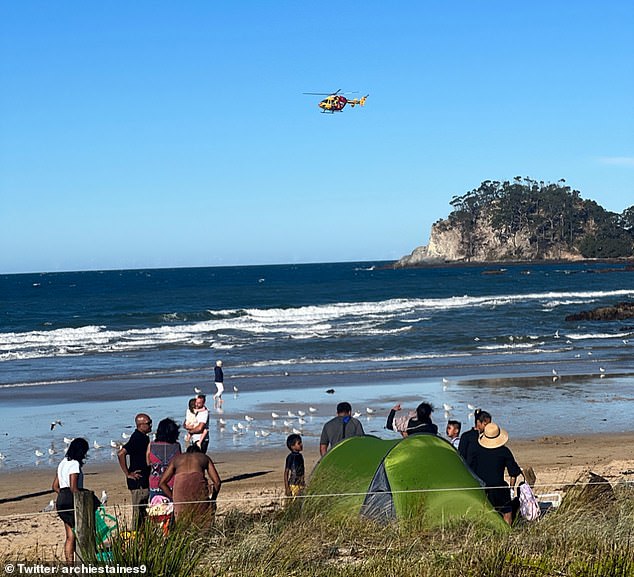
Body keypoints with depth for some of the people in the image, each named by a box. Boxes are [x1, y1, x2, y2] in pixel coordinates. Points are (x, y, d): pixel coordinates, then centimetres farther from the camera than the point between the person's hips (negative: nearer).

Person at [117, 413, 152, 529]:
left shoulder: (144, 437, 12)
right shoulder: (137, 438, -18)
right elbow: (121, 453, -28)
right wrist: (128, 474, -21)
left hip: (144, 480, 10)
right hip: (138, 481, -10)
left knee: (143, 511, 13)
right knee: (138, 511, -6)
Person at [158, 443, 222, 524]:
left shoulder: (177, 458, 34)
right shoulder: (204, 457, 31)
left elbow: (162, 483, 27)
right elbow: (217, 482, 21)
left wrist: (173, 497, 29)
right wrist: (213, 500, 31)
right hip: (198, 483, -1)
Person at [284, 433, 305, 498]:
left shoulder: (300, 456, 10)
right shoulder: (290, 457, -13)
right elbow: (286, 473, -12)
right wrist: (287, 488, -15)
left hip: (301, 485, 7)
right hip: (293, 485, -7)